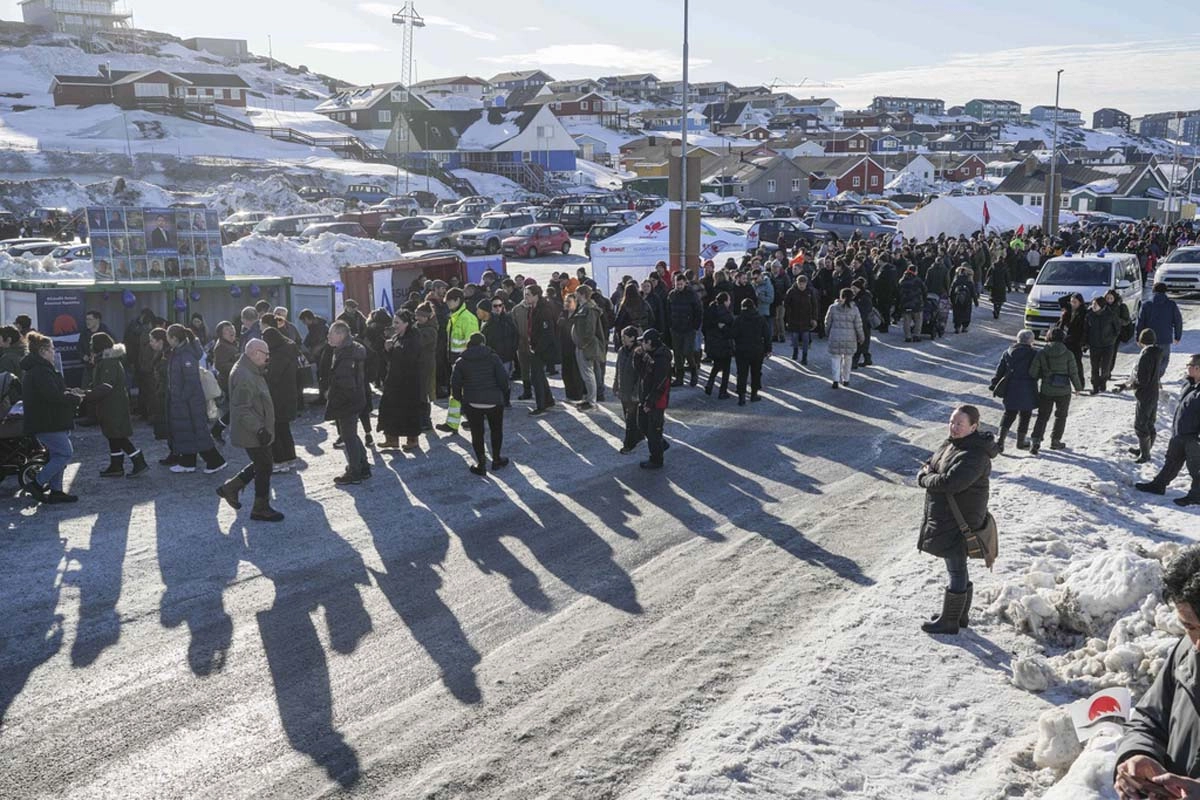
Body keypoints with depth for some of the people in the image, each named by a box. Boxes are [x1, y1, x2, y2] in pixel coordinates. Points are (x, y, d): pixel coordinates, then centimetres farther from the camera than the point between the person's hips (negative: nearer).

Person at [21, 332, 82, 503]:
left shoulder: (33, 369, 16)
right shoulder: (41, 370, -19)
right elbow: (54, 396, -25)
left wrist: (70, 392, 8)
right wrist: (75, 398, -11)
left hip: (44, 421, 11)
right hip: (47, 423, -11)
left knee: (57, 455, 14)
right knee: (65, 453, -7)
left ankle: (55, 491, 16)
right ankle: (38, 484, -2)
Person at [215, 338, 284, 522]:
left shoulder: (252, 371, 11)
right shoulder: (243, 376, -23)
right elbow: (242, 409, -27)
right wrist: (259, 430, -28)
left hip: (258, 430, 10)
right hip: (252, 433, -10)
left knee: (260, 465, 19)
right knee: (264, 468, 0)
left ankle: (230, 488, 29)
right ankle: (261, 509, 12)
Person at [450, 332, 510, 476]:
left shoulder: (461, 361, 2)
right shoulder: (493, 358, -2)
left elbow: (455, 384, -1)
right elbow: (503, 378, -7)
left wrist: (461, 399, 13)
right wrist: (502, 393, 11)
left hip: (471, 403, 0)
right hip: (494, 401, 0)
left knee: (477, 433, 10)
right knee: (496, 430, 19)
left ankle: (481, 464, 8)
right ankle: (496, 459, 26)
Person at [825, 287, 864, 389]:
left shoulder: (833, 307, -5)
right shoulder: (854, 309, -6)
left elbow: (827, 323, 2)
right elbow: (858, 325, -3)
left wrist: (827, 333, 19)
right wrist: (861, 338, 11)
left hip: (835, 337, -1)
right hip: (850, 338, 1)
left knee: (836, 358, 3)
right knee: (847, 359, 15)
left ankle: (836, 380, -11)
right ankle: (845, 379, 24)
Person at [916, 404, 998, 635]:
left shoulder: (975, 456, -24)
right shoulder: (951, 443, 7)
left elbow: (951, 482, -34)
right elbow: (929, 463, 14)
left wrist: (926, 478, -16)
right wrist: (926, 473, -11)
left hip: (959, 523, -10)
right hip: (944, 518, 10)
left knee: (957, 571, 4)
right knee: (958, 569, 21)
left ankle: (950, 622, 16)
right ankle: (960, 615, 36)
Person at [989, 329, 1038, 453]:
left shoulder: (1008, 353, 4)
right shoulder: (1033, 354, -7)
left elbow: (999, 371, 6)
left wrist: (994, 385, 12)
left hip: (1011, 389, 4)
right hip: (1027, 390, -4)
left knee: (1009, 414, 11)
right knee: (1025, 415, 10)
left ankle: (1000, 439, -5)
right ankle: (1021, 442, 18)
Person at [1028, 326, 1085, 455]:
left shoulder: (1041, 354, -8)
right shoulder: (1068, 354, -10)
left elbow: (1032, 373, -8)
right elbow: (1074, 373, -4)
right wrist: (1078, 387, 12)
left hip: (1046, 391, 1)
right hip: (1063, 391, -1)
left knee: (1042, 416, 11)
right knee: (1061, 416, 19)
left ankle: (1036, 441, -3)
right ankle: (1055, 441, 26)